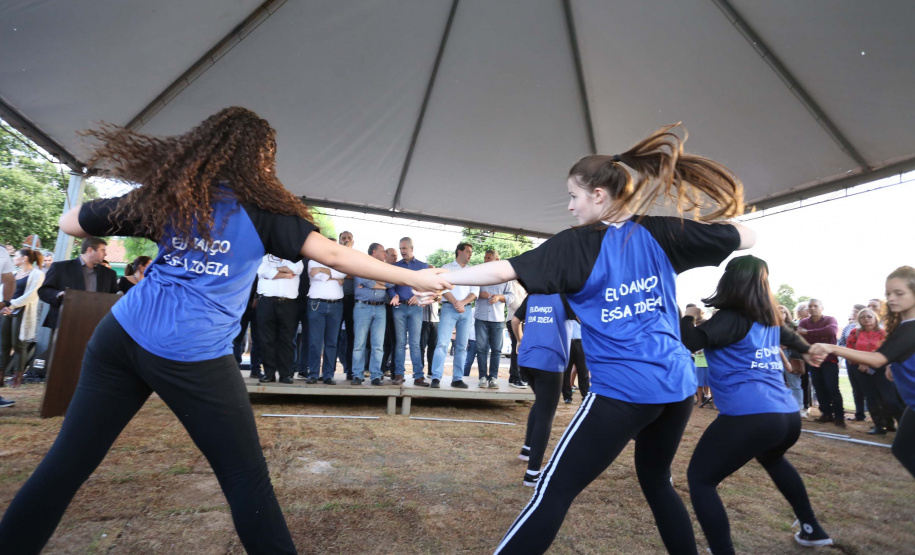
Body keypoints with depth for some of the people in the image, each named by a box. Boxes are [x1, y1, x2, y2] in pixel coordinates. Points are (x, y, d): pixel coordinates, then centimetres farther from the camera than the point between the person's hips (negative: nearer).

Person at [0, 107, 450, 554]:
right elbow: (334, 254, -12)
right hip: (193, 357, -5)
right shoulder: (261, 210, -5)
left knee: (68, 460, 17)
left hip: (122, 334, 6)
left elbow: (70, 224, 17)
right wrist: (414, 278, -8)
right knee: (247, 478, 4)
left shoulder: (164, 194, 7)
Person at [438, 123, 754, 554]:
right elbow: (746, 238, 11)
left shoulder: (577, 245, -8)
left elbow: (504, 270, -15)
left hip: (623, 389, -6)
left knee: (554, 493, -2)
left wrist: (438, 278, -8)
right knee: (656, 482, 27)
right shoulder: (661, 233, 4)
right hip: (678, 383, 6)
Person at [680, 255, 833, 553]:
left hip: (749, 416, -9)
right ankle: (812, 529, 51)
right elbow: (790, 335, 39)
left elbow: (688, 342, -21)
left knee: (700, 479, 0)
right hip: (789, 416, 9)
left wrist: (688, 316, -2)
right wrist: (807, 351, 61)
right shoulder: (770, 321, 15)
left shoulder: (731, 319, -8)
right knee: (772, 459, 40)